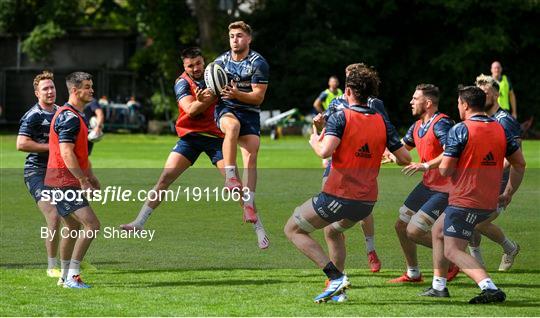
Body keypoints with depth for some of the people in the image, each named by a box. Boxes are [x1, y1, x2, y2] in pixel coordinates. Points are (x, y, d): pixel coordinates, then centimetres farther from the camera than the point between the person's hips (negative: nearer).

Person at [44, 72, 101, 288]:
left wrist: (90, 176, 23)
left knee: (74, 228, 18)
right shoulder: (69, 117, -17)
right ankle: (72, 275, -14)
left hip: (60, 182, 11)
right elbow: (66, 153, -23)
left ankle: (65, 276, 25)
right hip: (65, 182, -11)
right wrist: (83, 180, -23)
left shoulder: (78, 116, 17)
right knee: (92, 224, -16)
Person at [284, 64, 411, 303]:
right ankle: (337, 289, 25)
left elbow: (325, 151, -24)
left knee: (293, 230, 10)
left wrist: (314, 140, -2)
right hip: (367, 201, 7)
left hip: (338, 196, -7)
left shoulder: (340, 118, -10)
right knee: (333, 230, 35)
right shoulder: (382, 122, 5)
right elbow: (405, 158, 7)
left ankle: (335, 276, -6)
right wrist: (390, 158, 29)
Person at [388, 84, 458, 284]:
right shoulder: (417, 126, 10)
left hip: (444, 190, -10)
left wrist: (425, 166, -34)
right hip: (427, 185, 10)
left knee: (414, 231, -14)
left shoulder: (441, 123, -20)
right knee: (401, 226, 12)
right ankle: (413, 274, 28)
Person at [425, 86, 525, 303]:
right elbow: (519, 164, 10)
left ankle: (490, 288, -26)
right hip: (489, 203, 8)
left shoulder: (460, 130, -13)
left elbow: (445, 170, -14)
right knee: (438, 231, 26)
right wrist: (508, 194, 19)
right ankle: (438, 286, 28)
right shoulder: (500, 129, 7)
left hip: (464, 201, -8)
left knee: (452, 251, -6)